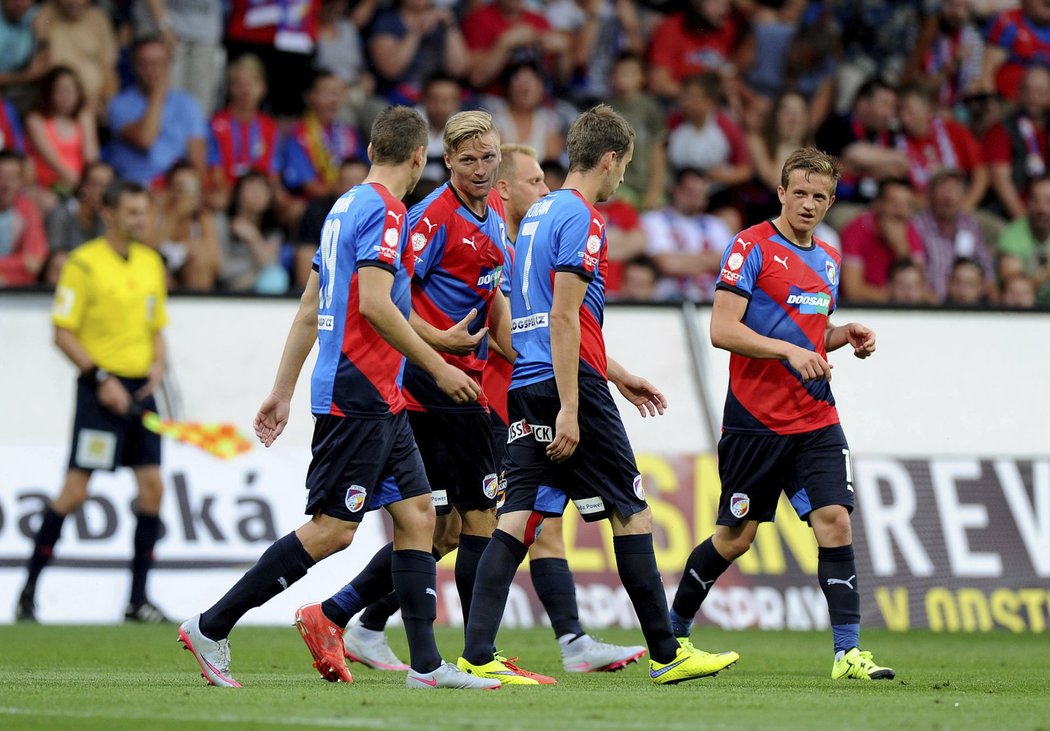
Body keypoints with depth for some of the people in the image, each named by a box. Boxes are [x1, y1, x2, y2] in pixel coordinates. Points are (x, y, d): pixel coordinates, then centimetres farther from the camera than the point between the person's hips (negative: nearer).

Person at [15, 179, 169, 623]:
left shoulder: (151, 262, 12)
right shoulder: (84, 263, -8)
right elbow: (63, 332, -10)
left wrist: (158, 363, 2)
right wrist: (101, 378, -16)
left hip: (140, 389, 6)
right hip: (101, 390, -6)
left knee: (152, 486, 0)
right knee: (75, 491, -9)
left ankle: (139, 598, 6)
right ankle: (29, 590, 1)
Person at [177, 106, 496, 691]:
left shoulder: (346, 206, 16)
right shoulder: (384, 211, -12)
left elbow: (310, 308, 19)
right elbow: (373, 303, -22)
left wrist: (283, 390, 21)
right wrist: (438, 367, -16)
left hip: (381, 401, 10)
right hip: (357, 396, -10)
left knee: (418, 514, 6)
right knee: (333, 530, -8)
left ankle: (427, 664, 4)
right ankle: (211, 627, -3)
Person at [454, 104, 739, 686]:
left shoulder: (538, 214, 19)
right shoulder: (582, 219, -10)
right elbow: (564, 320, -18)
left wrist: (619, 376, 33)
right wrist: (569, 409, -20)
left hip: (525, 386, 8)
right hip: (570, 384, -8)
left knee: (518, 517, 0)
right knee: (631, 511, 2)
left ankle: (477, 658, -11)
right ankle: (666, 654, 8)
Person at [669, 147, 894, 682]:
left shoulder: (828, 260, 14)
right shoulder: (751, 247, -7)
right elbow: (722, 330, -15)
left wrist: (845, 336, 6)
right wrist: (790, 350, -24)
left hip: (816, 420, 5)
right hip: (754, 420, -5)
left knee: (834, 520, -11)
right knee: (735, 537, 3)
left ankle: (847, 652, -12)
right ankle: (673, 630, 25)